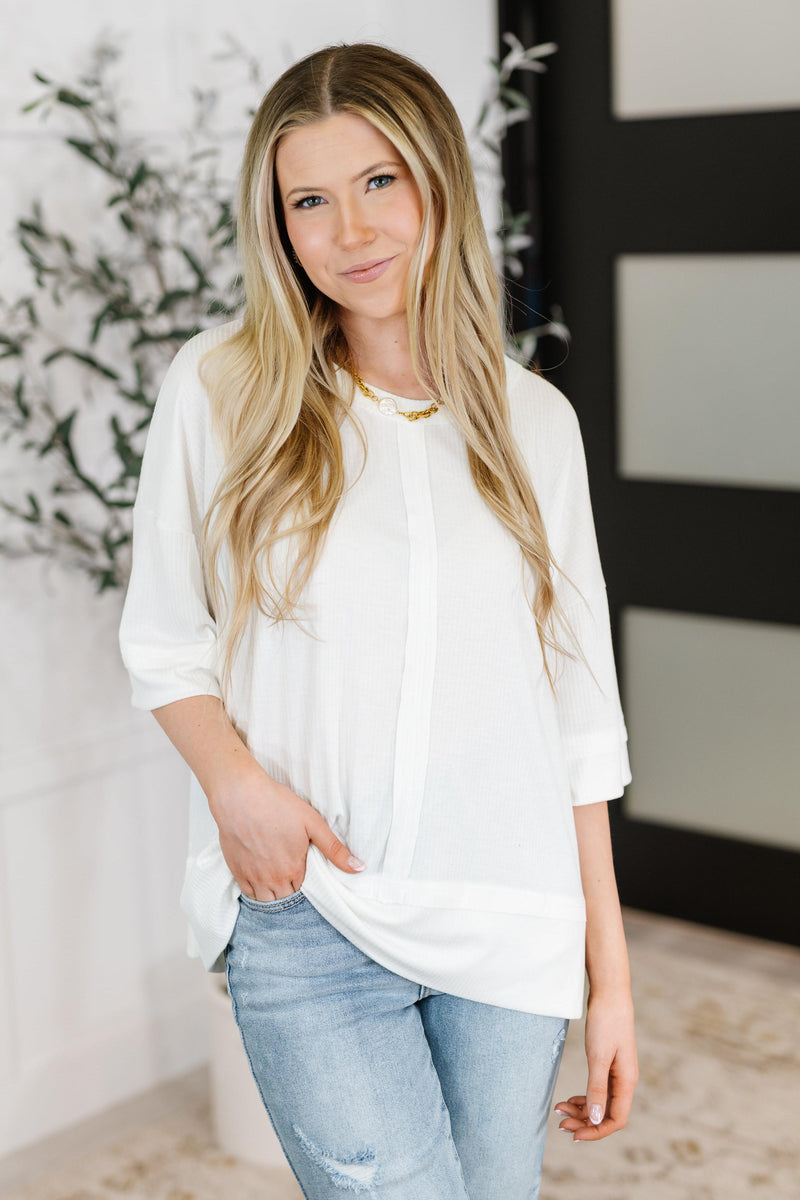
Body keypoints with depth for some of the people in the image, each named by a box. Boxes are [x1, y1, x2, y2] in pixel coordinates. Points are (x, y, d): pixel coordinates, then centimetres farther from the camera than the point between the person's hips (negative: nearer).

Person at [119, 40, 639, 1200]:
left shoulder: (533, 419, 4)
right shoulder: (220, 390, -2)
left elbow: (580, 715, 6)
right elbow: (163, 641, 6)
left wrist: (610, 970, 6)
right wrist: (233, 778, -15)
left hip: (513, 926, 2)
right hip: (305, 920, -2)